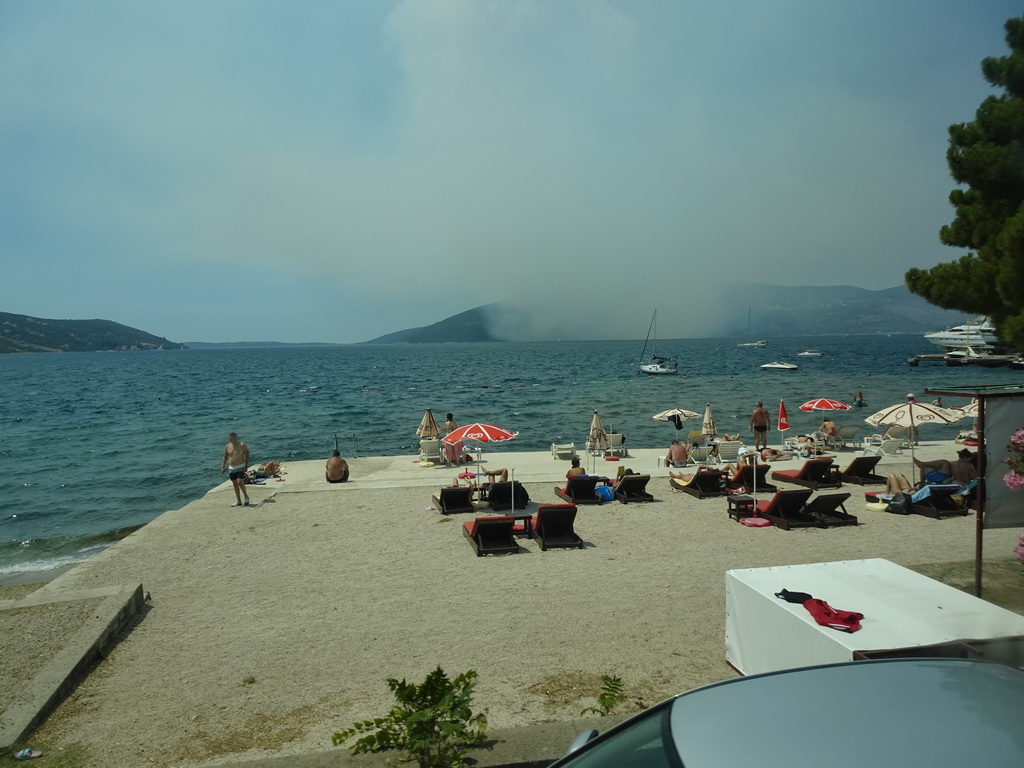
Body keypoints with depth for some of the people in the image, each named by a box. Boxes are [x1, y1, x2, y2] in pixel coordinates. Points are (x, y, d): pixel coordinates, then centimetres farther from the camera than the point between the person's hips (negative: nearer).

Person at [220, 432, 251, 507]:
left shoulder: (242, 445, -8)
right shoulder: (227, 446, 5)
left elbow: (247, 456, -7)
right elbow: (224, 457, 12)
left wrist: (246, 466, -15)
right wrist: (222, 467, 5)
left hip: (240, 467, -5)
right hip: (231, 468, 5)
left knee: (240, 482, -19)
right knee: (235, 484, 7)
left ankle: (246, 496, 1)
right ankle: (238, 501, 12)